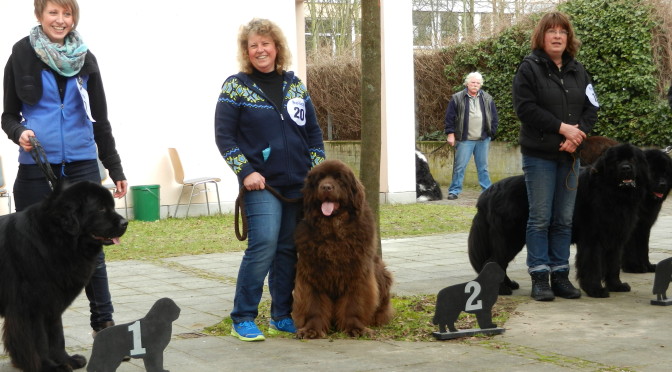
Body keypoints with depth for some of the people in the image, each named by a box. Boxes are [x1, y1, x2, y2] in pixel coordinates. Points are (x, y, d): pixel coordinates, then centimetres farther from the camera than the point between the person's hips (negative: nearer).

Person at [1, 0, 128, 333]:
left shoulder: (85, 59, 9)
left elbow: (100, 119, 14)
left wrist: (115, 168, 13)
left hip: (82, 164, 2)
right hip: (37, 168, -1)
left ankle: (103, 323, 9)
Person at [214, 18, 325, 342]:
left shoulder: (294, 85, 11)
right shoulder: (235, 87, -1)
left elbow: (313, 131, 15)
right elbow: (224, 136, -4)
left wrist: (318, 170, 5)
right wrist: (246, 172, -13)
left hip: (298, 183, 5)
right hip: (262, 184, -5)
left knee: (288, 250, 8)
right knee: (263, 247, -16)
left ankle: (282, 316, 19)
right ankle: (242, 319, -5)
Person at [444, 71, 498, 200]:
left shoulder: (487, 99, 9)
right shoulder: (457, 98, 0)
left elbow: (494, 118, 12)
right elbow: (450, 117, 0)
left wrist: (491, 133, 6)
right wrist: (450, 134, -5)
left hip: (483, 139, 3)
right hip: (464, 140, -3)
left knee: (483, 167, 10)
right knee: (459, 166, -2)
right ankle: (454, 191, 4)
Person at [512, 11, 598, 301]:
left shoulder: (578, 71, 13)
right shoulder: (529, 68, -3)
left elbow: (591, 108, 8)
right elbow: (525, 108, -13)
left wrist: (577, 135, -10)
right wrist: (563, 128, -16)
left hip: (569, 156, 5)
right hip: (539, 155, -5)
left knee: (564, 219, 6)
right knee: (540, 218, -3)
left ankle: (560, 275, 12)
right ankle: (539, 278, 2)